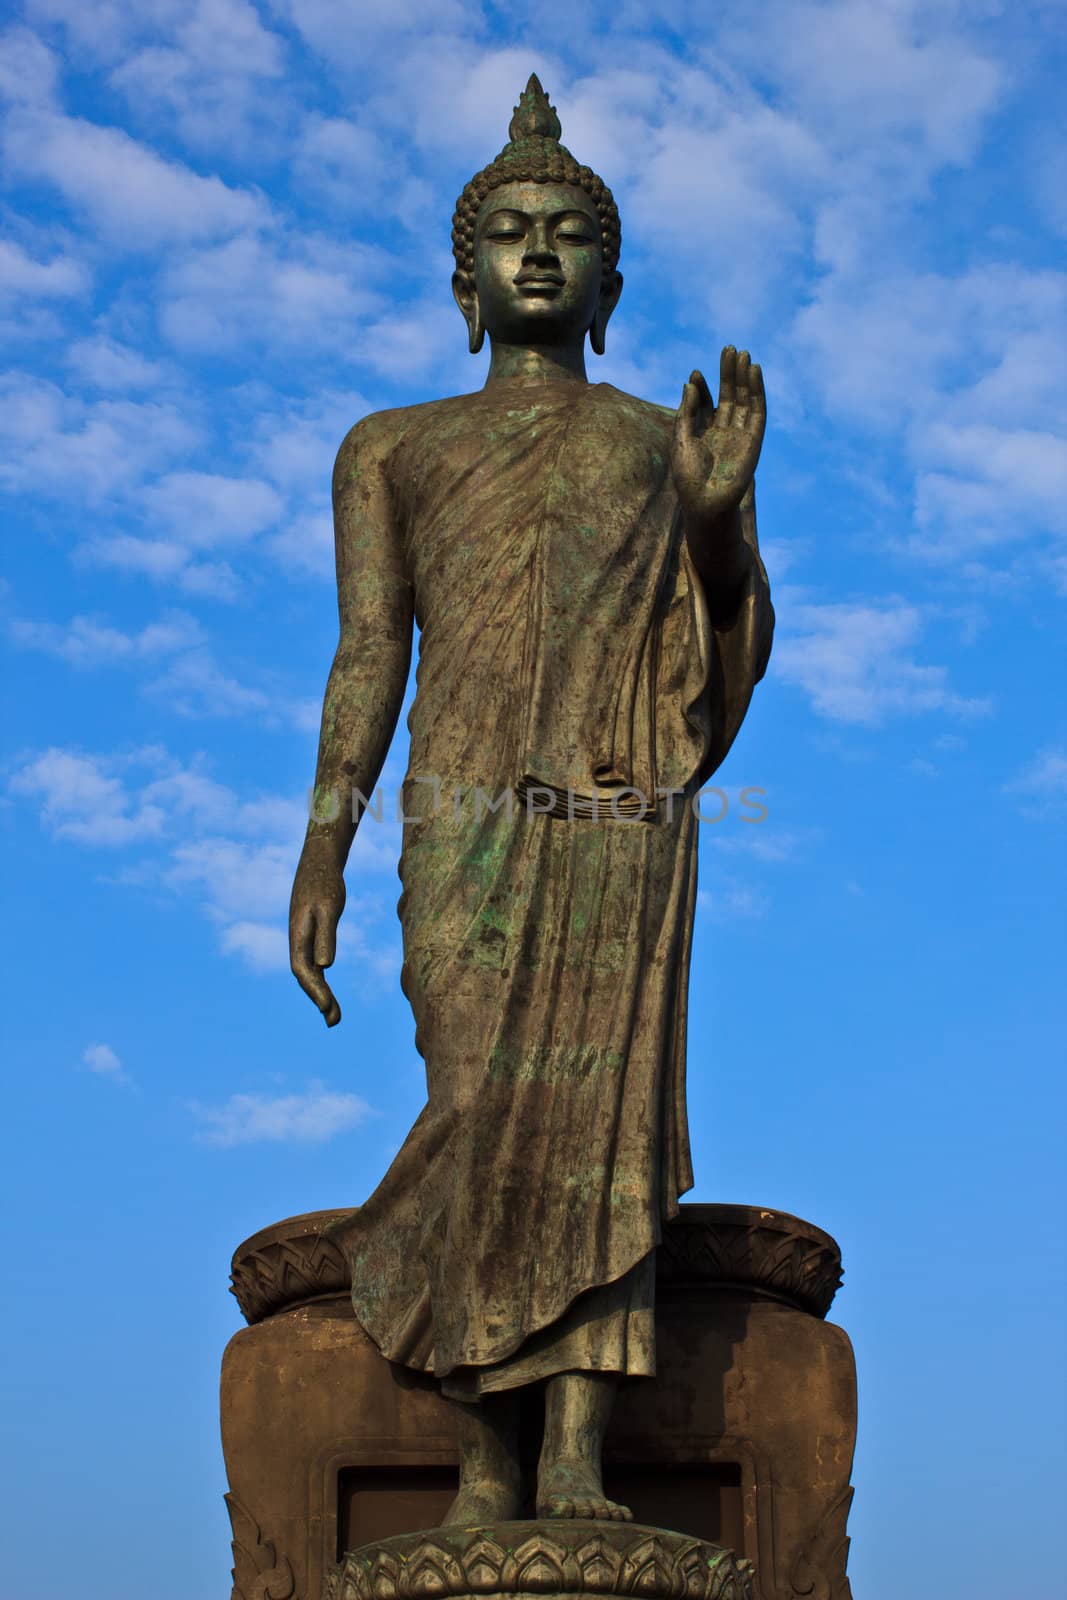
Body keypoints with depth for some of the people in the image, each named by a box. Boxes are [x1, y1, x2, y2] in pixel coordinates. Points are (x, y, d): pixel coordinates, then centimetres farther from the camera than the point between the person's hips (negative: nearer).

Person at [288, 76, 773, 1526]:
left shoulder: (668, 440, 20)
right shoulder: (394, 451, 19)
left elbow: (732, 657, 15)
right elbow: (368, 655, 10)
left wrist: (726, 513, -3)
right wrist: (324, 844, -2)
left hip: (631, 824, 1)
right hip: (467, 822, 0)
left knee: (602, 1121, -8)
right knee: (482, 1117, -10)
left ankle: (580, 1464, -11)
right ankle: (485, 1455, -4)